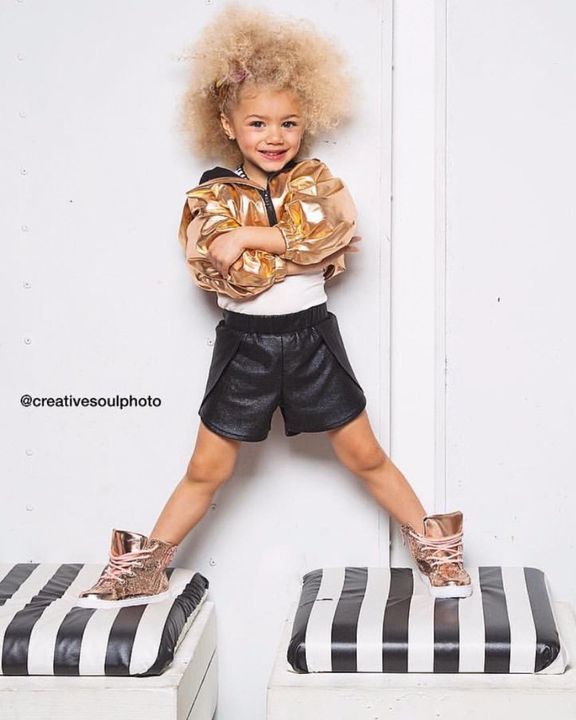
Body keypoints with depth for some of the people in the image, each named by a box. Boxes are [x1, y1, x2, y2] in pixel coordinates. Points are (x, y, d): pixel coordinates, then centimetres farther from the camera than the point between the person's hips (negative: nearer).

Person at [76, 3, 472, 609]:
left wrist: (250, 237, -18)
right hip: (244, 344, -1)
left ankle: (432, 546, 24)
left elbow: (331, 235, -19)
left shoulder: (316, 181, 0)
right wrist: (294, 244, -17)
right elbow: (230, 274, -18)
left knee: (366, 457, 10)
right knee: (206, 471, 7)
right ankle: (146, 568, 22)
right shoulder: (212, 196, -5)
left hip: (311, 337, 1)